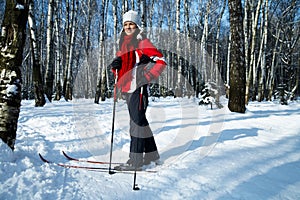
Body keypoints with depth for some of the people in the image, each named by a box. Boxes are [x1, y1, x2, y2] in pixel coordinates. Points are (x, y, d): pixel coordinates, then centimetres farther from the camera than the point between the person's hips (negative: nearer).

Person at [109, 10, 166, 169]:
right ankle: (151, 155, 27)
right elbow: (121, 61, 25)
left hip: (137, 87, -9)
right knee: (140, 121, 15)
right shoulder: (124, 42, 18)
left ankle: (136, 160, -1)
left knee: (137, 121, -7)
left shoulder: (141, 41, -6)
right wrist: (116, 63, 3)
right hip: (127, 88, 9)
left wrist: (146, 77, -15)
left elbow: (161, 61, -12)